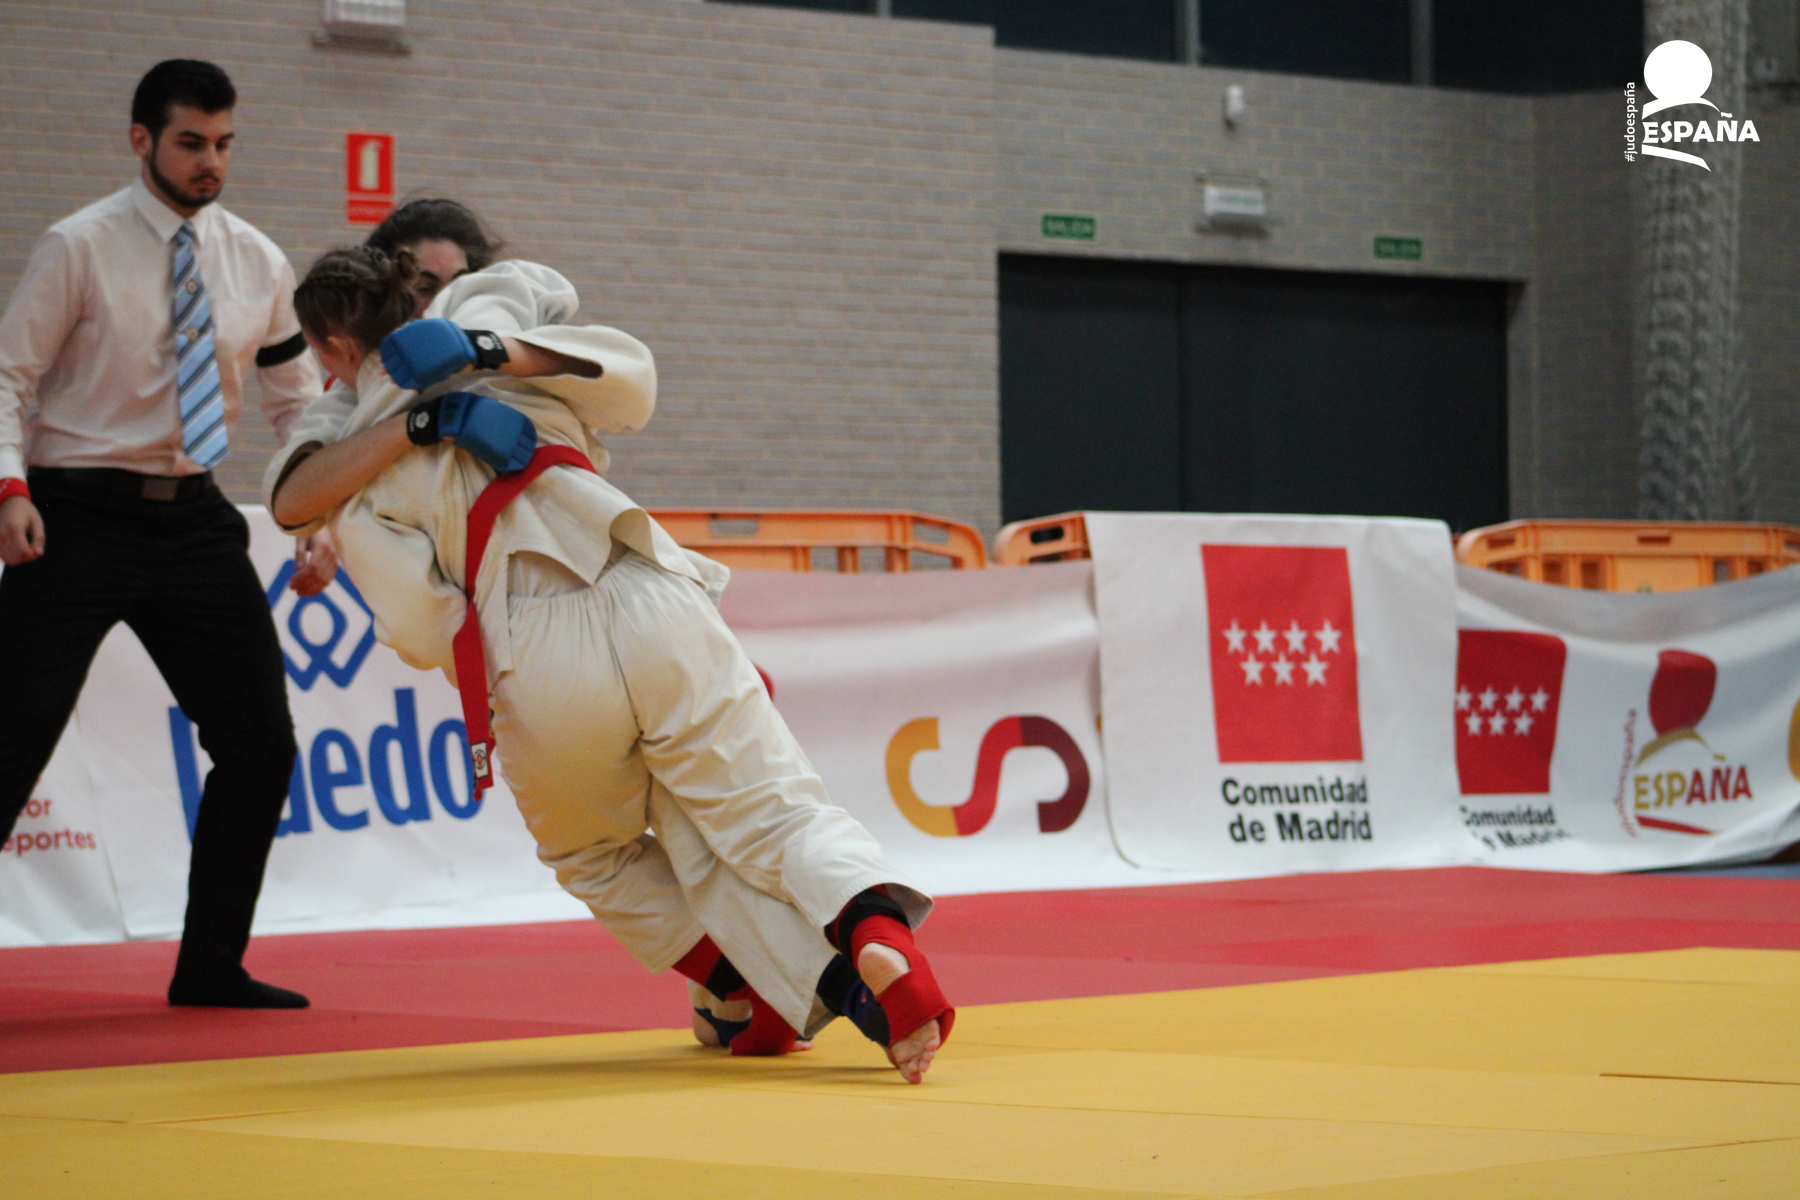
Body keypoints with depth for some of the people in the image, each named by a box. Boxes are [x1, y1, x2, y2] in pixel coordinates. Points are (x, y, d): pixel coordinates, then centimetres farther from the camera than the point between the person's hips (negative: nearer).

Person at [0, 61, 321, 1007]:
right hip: (78, 518, -5)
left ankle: (211, 965, 20)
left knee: (259, 746, 6)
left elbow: (297, 398, 14)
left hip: (192, 521, 5)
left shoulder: (257, 264, 7)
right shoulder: (81, 248, -7)